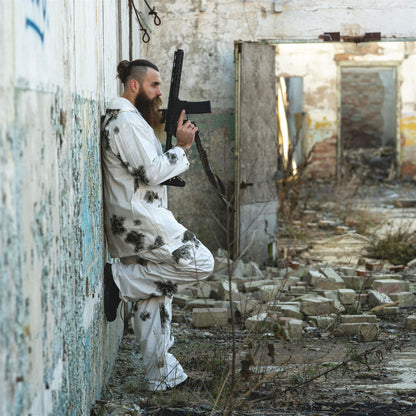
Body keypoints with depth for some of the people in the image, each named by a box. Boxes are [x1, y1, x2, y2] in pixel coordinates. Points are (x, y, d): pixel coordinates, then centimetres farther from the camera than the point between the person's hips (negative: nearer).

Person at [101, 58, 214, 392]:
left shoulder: (116, 118, 19)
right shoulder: (129, 122, -14)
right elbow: (151, 173, -19)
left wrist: (176, 147, 11)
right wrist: (182, 147, -8)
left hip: (131, 225, 11)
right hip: (140, 222, -11)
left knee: (153, 299, 11)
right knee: (200, 263, -10)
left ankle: (162, 375, 15)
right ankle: (121, 277, -7)